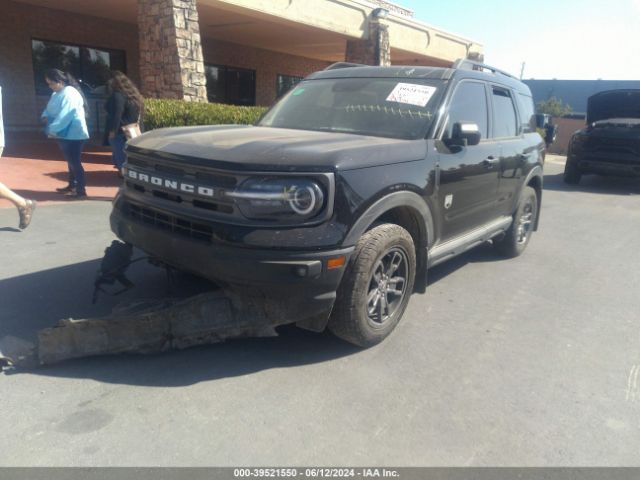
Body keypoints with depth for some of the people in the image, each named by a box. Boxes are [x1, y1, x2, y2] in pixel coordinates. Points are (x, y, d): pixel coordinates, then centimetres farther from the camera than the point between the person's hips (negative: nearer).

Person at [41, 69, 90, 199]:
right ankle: (72, 185, 31)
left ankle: (81, 190, 0)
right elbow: (49, 109, 19)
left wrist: (52, 129, -23)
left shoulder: (70, 94, -18)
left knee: (75, 162, -6)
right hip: (64, 133, 10)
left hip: (73, 134, -10)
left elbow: (65, 115, -25)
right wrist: (45, 116, -4)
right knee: (71, 161, 19)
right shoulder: (57, 94, 14)